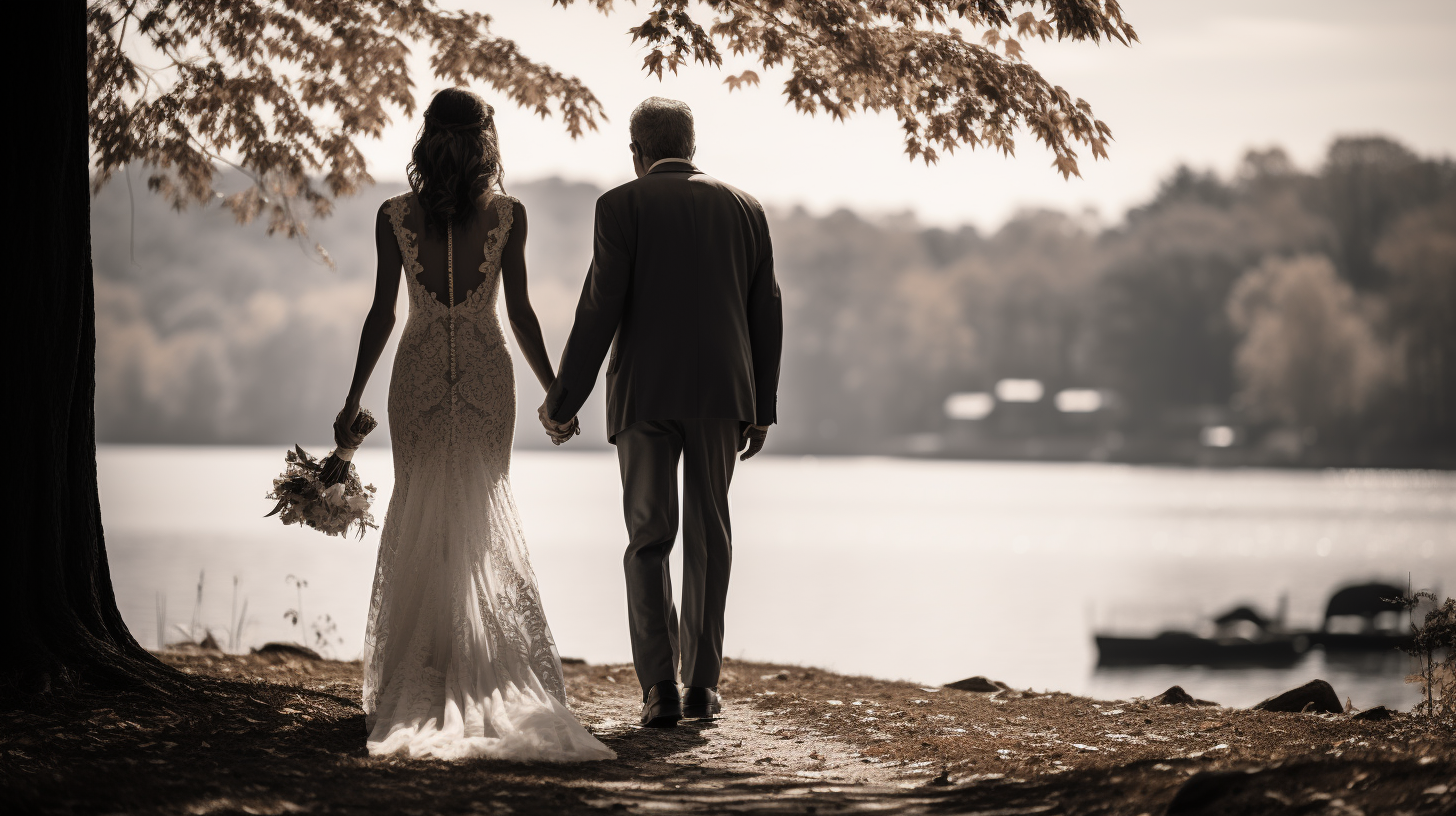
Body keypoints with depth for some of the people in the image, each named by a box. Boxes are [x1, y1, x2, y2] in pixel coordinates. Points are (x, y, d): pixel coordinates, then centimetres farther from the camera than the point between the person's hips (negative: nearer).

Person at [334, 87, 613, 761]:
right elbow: (519, 312, -2)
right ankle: (483, 673, 5)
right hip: (486, 375, 0)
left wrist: (352, 400, 4)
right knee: (482, 512, 9)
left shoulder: (394, 217, -4)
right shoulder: (508, 215, -4)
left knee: (416, 513, 8)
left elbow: (382, 313, -3)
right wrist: (555, 391, 8)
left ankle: (416, 679, 4)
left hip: (419, 373, 0)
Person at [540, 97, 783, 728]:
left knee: (649, 541, 4)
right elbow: (766, 313, 9)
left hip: (645, 393, -2)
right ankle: (702, 682, 12)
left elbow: (601, 309, -8)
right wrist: (761, 408, 16)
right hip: (720, 392, 2)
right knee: (708, 536, 13)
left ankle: (659, 686, -7)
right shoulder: (744, 208, 9)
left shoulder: (623, 205, -2)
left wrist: (563, 402, -2)